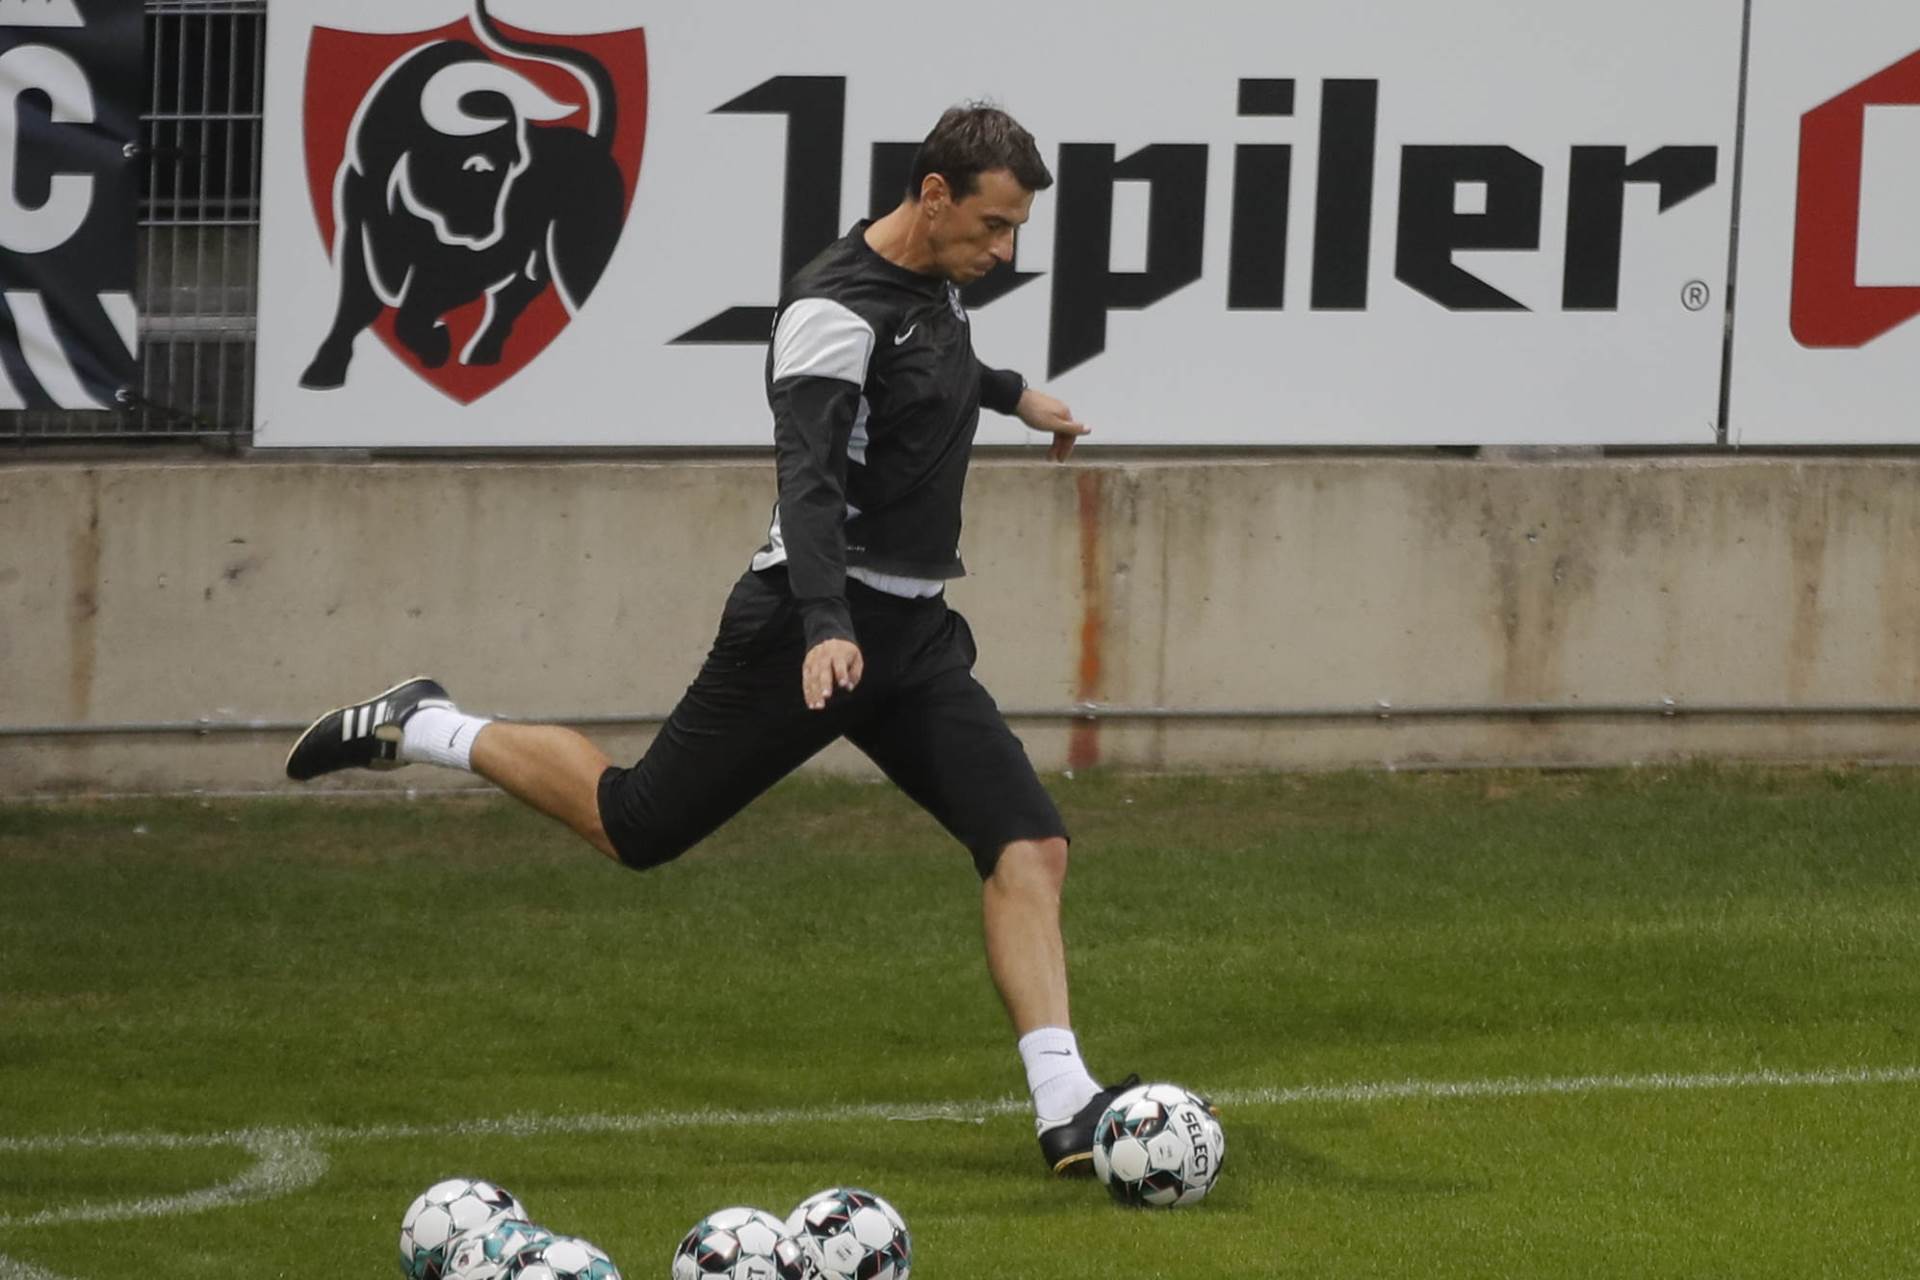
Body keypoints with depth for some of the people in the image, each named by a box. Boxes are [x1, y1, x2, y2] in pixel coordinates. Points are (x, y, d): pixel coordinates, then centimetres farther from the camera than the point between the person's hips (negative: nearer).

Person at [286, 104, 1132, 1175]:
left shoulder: (936, 279, 9)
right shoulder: (835, 312, -20)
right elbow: (809, 484, -33)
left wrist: (1012, 393, 50)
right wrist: (827, 629, -46)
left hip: (915, 636, 8)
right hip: (809, 628, -8)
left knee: (1031, 845, -8)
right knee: (635, 827, 1)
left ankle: (1067, 1113, -11)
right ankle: (422, 729, 21)